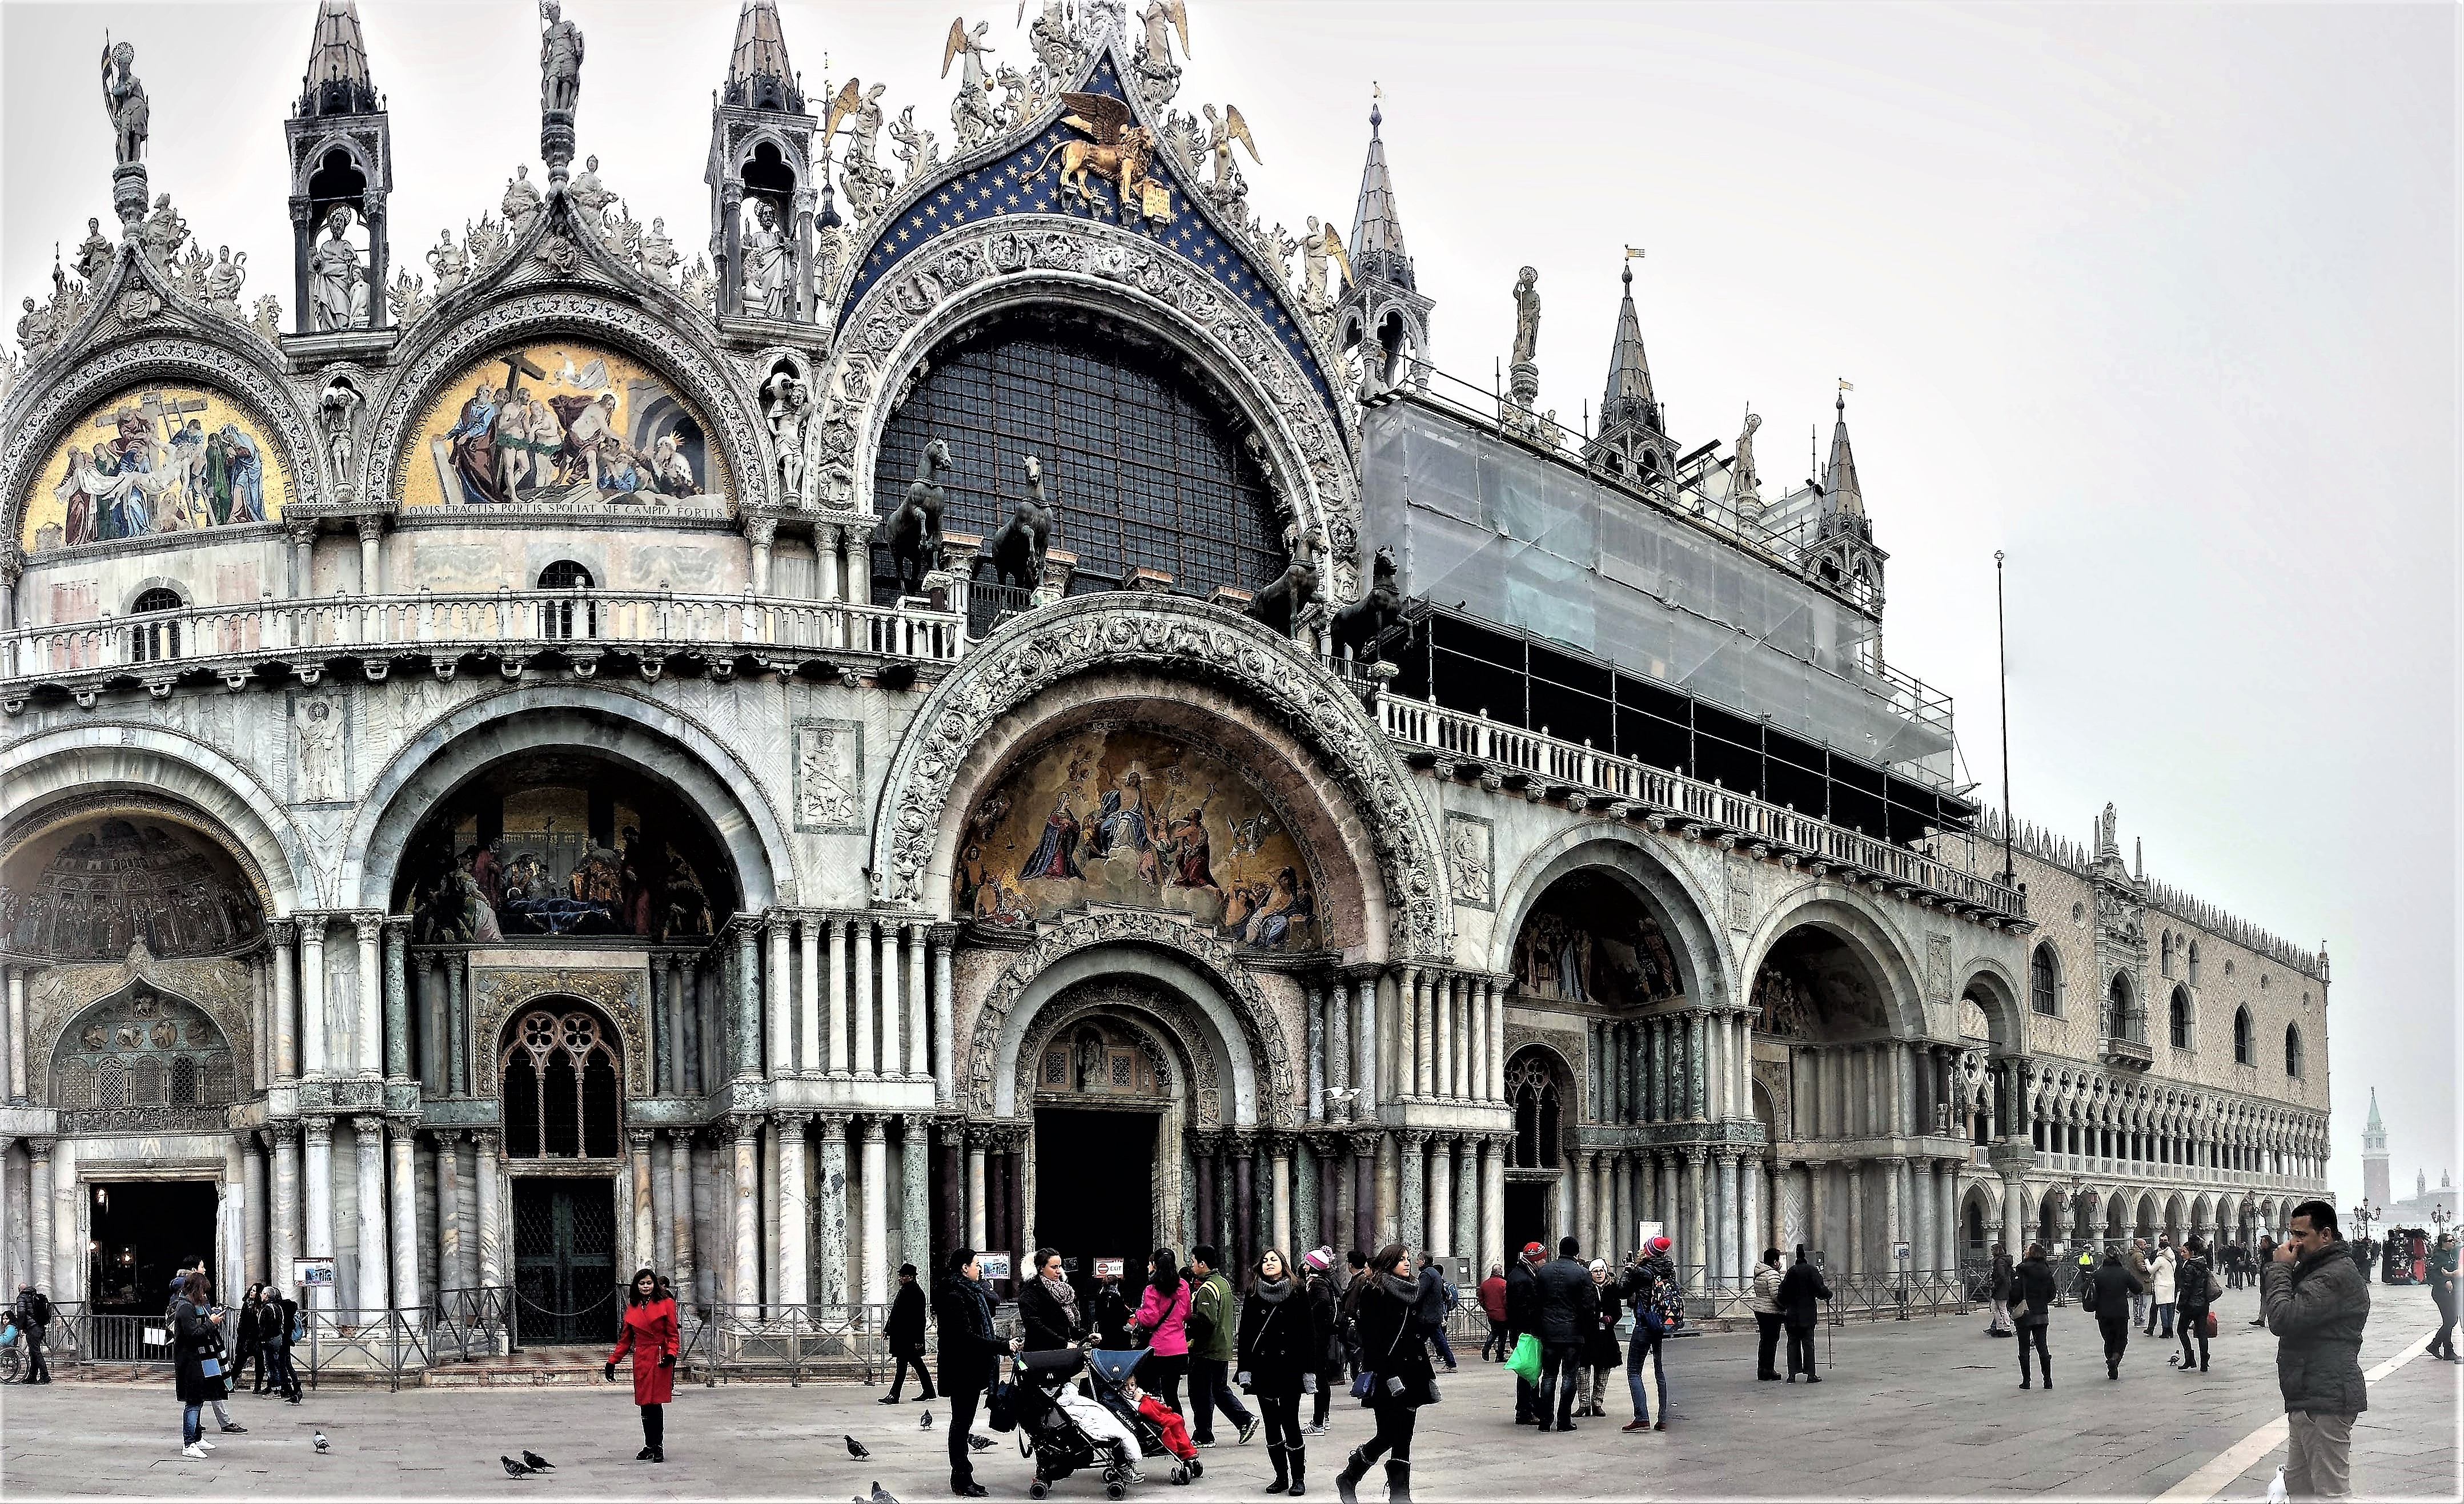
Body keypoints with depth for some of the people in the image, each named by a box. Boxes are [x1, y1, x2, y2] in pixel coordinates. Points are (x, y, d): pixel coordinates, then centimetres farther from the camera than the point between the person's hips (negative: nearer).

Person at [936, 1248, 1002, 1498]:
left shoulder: (972, 1292, 14)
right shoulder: (955, 1296, -17)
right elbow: (967, 1336, -24)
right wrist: (1002, 1346, -25)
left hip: (971, 1369, 10)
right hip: (961, 1371, -10)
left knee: (964, 1422, 13)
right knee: (961, 1422, -4)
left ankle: (962, 1477, 19)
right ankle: (960, 1480, 0)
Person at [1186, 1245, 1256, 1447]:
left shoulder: (1206, 1289, -19)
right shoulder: (1224, 1283, 11)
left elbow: (1206, 1321, -27)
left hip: (1205, 1351, -9)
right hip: (1224, 1349, 9)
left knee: (1201, 1394, 1)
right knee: (1221, 1389, 19)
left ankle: (1204, 1436, 7)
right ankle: (1246, 1420, 11)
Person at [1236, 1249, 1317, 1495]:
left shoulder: (1297, 1293, 0)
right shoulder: (1253, 1295, 7)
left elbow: (1309, 1334, -1)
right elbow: (1244, 1335, 7)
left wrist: (1309, 1371, -6)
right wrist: (1245, 1370, 0)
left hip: (1290, 1368, -3)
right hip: (1263, 1369, 3)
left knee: (1290, 1422, -5)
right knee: (1271, 1424, 5)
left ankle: (1298, 1477, 6)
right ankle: (1281, 1477, 14)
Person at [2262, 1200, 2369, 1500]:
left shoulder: (2337, 1275, -18)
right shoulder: (2312, 1268, 17)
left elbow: (2283, 1320, -26)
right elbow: (2270, 1311, 17)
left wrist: (2281, 1268, -14)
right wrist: (2277, 1268, 2)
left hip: (2325, 1399, -11)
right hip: (2308, 1397, 11)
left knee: (2331, 1491, -7)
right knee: (2297, 1484, 18)